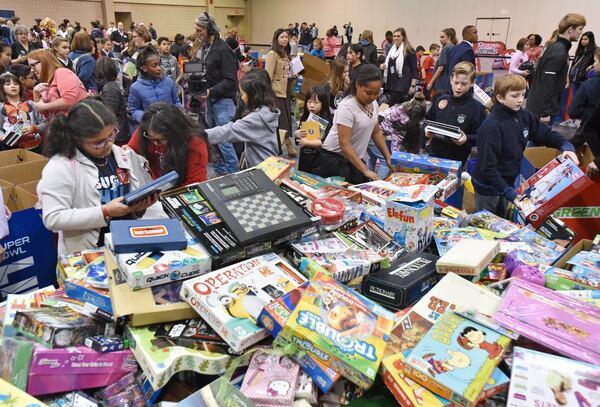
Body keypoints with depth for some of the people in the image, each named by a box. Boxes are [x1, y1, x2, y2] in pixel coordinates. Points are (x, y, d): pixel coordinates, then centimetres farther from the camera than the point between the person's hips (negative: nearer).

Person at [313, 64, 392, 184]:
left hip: (356, 158, 7)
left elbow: (376, 132, 13)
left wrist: (388, 157, 8)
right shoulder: (347, 108, -23)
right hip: (334, 158, -7)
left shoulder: (373, 103, 0)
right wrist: (365, 170, -29)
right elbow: (344, 144, -26)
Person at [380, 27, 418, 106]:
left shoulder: (409, 51, -5)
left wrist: (413, 86, -15)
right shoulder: (392, 50, 16)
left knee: (392, 106, -15)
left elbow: (414, 69, -8)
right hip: (392, 83, 7)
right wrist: (384, 66, 5)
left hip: (402, 84, -7)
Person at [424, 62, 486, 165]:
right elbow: (427, 121, 16)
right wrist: (427, 131, -4)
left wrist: (466, 139, -27)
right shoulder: (441, 100, 3)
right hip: (433, 154, 4)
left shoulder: (477, 108, -9)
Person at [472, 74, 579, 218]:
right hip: (488, 188, -7)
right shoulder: (491, 128, -27)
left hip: (507, 183, 7)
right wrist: (510, 194, -30)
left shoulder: (523, 116, -4)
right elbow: (487, 167, -28)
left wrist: (566, 146, -9)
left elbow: (545, 133, 10)